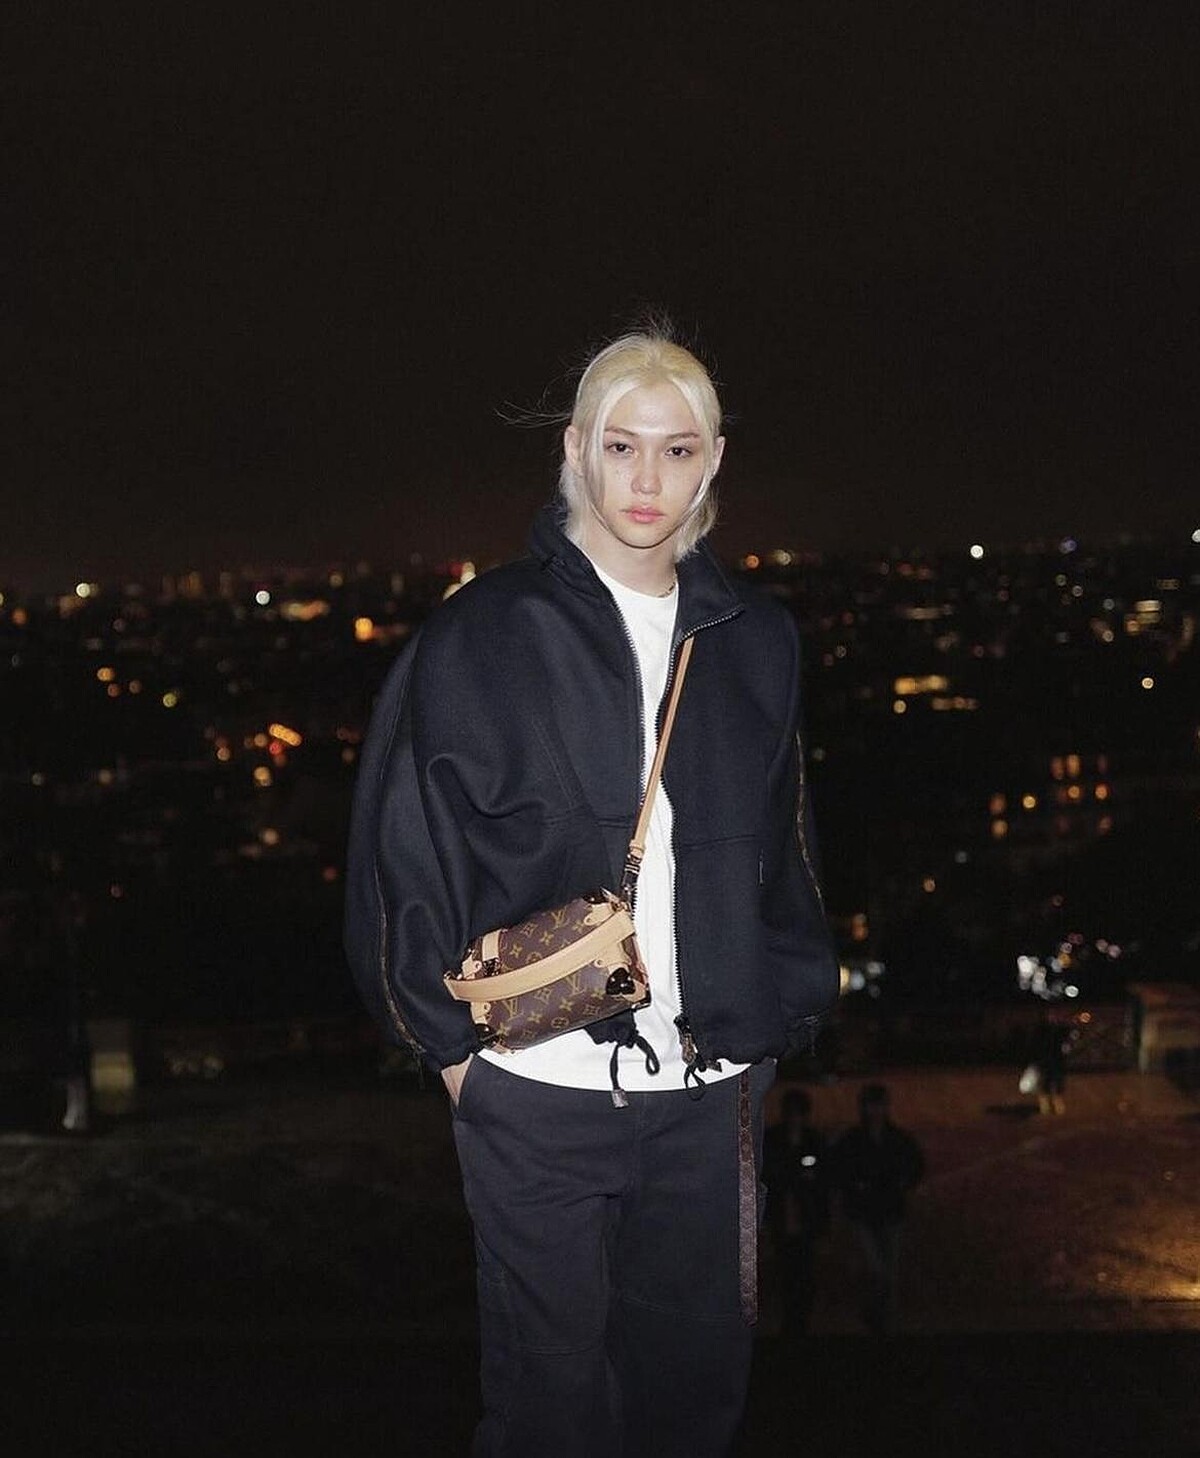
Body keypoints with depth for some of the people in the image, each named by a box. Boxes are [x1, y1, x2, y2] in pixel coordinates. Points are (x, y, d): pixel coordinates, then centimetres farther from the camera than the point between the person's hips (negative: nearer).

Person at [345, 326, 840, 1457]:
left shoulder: (756, 641, 8)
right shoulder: (484, 634, -4)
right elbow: (408, 848, -2)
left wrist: (771, 1022, 10)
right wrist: (452, 1041, -3)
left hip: (709, 1086, 3)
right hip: (539, 1087, -3)